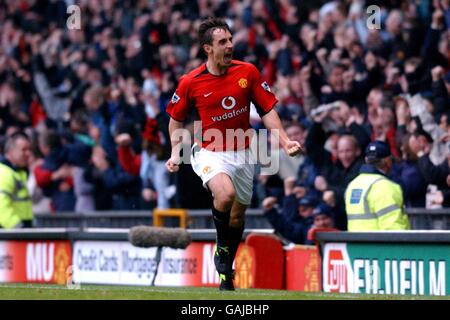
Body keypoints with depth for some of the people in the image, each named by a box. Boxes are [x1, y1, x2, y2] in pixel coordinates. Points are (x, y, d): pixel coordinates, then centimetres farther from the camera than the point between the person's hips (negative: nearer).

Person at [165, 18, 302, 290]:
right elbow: (176, 119, 6)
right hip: (210, 152, -3)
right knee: (225, 194, -32)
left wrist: (285, 141, -11)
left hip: (242, 153, 3)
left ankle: (226, 274, 34)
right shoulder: (191, 82, -10)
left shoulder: (248, 72, -6)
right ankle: (222, 244, -3)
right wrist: (176, 153, -3)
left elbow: (267, 110, 0)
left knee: (238, 215, 12)